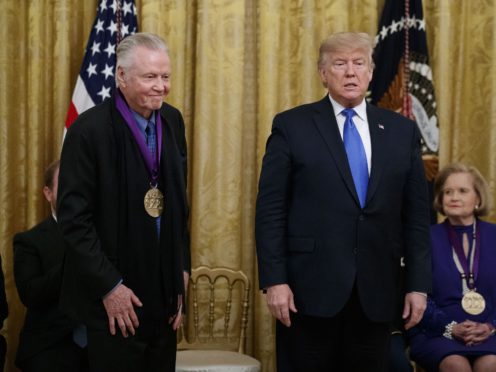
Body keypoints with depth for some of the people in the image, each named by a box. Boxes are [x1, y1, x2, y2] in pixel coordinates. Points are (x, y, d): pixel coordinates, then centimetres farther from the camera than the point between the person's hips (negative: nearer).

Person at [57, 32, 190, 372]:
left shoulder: (173, 121, 6)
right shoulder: (90, 129, -12)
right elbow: (74, 217, -13)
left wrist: (182, 270, 9)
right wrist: (109, 287, -14)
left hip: (165, 293, 5)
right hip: (113, 299, -5)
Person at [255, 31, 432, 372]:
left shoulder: (402, 131, 9)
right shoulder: (292, 126, 1)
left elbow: (416, 215, 9)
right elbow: (270, 210, -2)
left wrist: (419, 284, 4)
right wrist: (274, 280, -10)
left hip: (375, 293, 3)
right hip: (310, 289, -2)